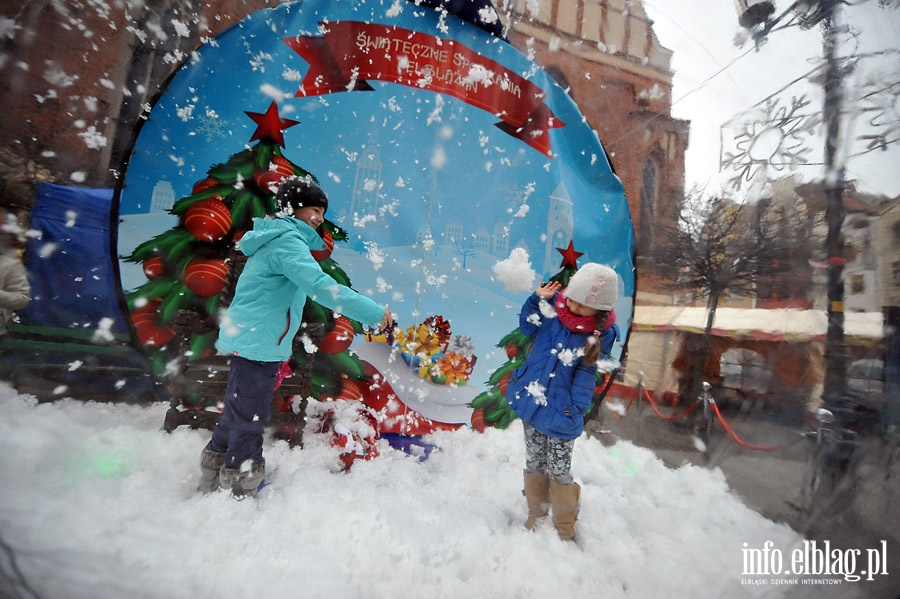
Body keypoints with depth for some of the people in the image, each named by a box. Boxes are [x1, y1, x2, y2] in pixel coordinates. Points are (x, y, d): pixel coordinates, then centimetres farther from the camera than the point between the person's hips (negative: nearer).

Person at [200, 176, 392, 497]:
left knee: (238, 417, 22)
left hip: (246, 341, 11)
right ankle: (240, 490, 17)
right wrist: (374, 312, -30)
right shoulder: (288, 241, -15)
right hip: (258, 345, -11)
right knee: (249, 422, 2)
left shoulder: (275, 239, 17)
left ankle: (212, 481, 39)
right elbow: (320, 286, -30)